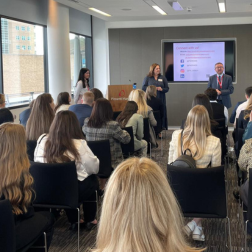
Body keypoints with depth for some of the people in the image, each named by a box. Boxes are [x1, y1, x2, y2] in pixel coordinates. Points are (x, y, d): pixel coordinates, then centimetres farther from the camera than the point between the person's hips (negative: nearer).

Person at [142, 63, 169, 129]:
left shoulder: (163, 78, 12)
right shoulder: (147, 78, 7)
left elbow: (167, 88, 10)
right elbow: (143, 88, 3)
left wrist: (161, 89, -11)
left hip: (161, 99, 2)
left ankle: (162, 127, 3)